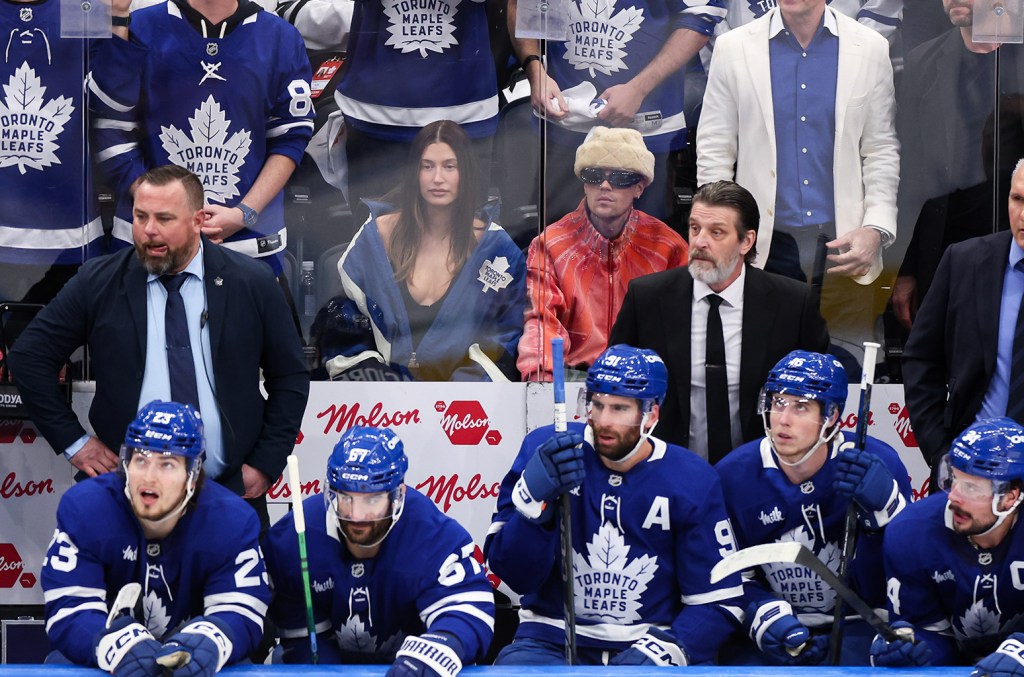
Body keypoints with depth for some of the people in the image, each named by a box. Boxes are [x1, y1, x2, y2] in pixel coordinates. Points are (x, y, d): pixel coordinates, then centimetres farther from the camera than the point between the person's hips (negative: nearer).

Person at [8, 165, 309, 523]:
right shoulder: (97, 283, -2)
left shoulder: (253, 282, -2)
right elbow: (29, 357, 4)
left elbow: (290, 377, 5)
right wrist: (72, 440, 0)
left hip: (233, 493, 0)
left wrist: (266, 465, -2)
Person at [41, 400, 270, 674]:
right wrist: (119, 647, -41)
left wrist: (207, 644, -41)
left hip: (193, 666, 0)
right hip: (102, 666, 0)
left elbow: (242, 613, -16)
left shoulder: (232, 520, -11)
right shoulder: (82, 509, -14)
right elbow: (69, 612, -19)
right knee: (60, 663, -30)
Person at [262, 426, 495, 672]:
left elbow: (471, 610, -33)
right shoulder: (291, 540, -18)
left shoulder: (437, 537, -25)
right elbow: (301, 631, -8)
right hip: (333, 663, 0)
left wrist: (426, 659, -51)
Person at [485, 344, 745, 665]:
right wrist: (534, 497, -23)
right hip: (553, 637, 0)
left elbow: (716, 601, 0)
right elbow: (514, 574, -7)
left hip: (650, 640, 0)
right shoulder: (544, 450, -3)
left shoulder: (693, 481, -2)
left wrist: (666, 649, -17)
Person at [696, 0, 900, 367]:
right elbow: (714, 153, 5)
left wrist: (876, 229, -6)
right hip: (765, 244, 0)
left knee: (845, 372, -2)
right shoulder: (733, 48, 5)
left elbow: (882, 151, 7)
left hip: (843, 246, 0)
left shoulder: (871, 48, 6)